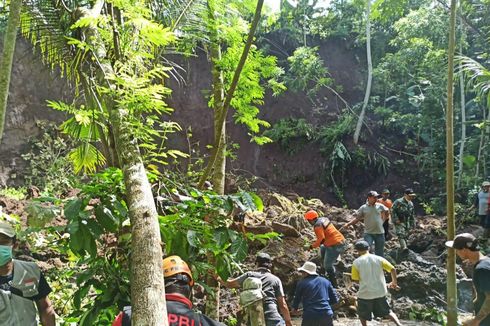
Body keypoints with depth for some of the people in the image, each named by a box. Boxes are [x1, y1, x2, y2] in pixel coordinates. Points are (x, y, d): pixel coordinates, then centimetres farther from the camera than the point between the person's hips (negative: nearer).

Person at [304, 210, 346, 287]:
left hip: (334, 246, -10)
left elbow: (321, 239, -20)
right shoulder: (324, 219, 13)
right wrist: (316, 242, 27)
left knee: (328, 265, 3)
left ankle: (334, 284, 7)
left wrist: (312, 246, -7)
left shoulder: (317, 225, -14)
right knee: (322, 249, 32)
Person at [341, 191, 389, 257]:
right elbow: (357, 219, -1)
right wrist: (348, 224, -11)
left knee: (379, 253, 11)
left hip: (380, 232, 2)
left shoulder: (380, 206, 0)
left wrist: (383, 220, 10)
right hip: (368, 233, -2)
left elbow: (386, 211, 18)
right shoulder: (363, 208, -4)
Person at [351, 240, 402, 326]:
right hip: (380, 292, 3)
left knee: (362, 315, 19)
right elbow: (393, 269, -3)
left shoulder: (356, 262, -7)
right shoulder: (378, 259, -1)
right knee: (387, 311, 21)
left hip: (365, 294, -3)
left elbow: (355, 279, -7)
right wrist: (394, 282, 12)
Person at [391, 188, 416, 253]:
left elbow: (412, 215, 22)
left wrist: (413, 224, 19)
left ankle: (402, 248, 17)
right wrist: (396, 219, -17)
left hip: (407, 223, 7)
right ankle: (404, 247, -35)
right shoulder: (398, 202, -9)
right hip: (399, 222, -7)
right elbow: (393, 211, -12)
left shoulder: (411, 204, 15)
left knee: (406, 236, 7)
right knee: (401, 235, -21)